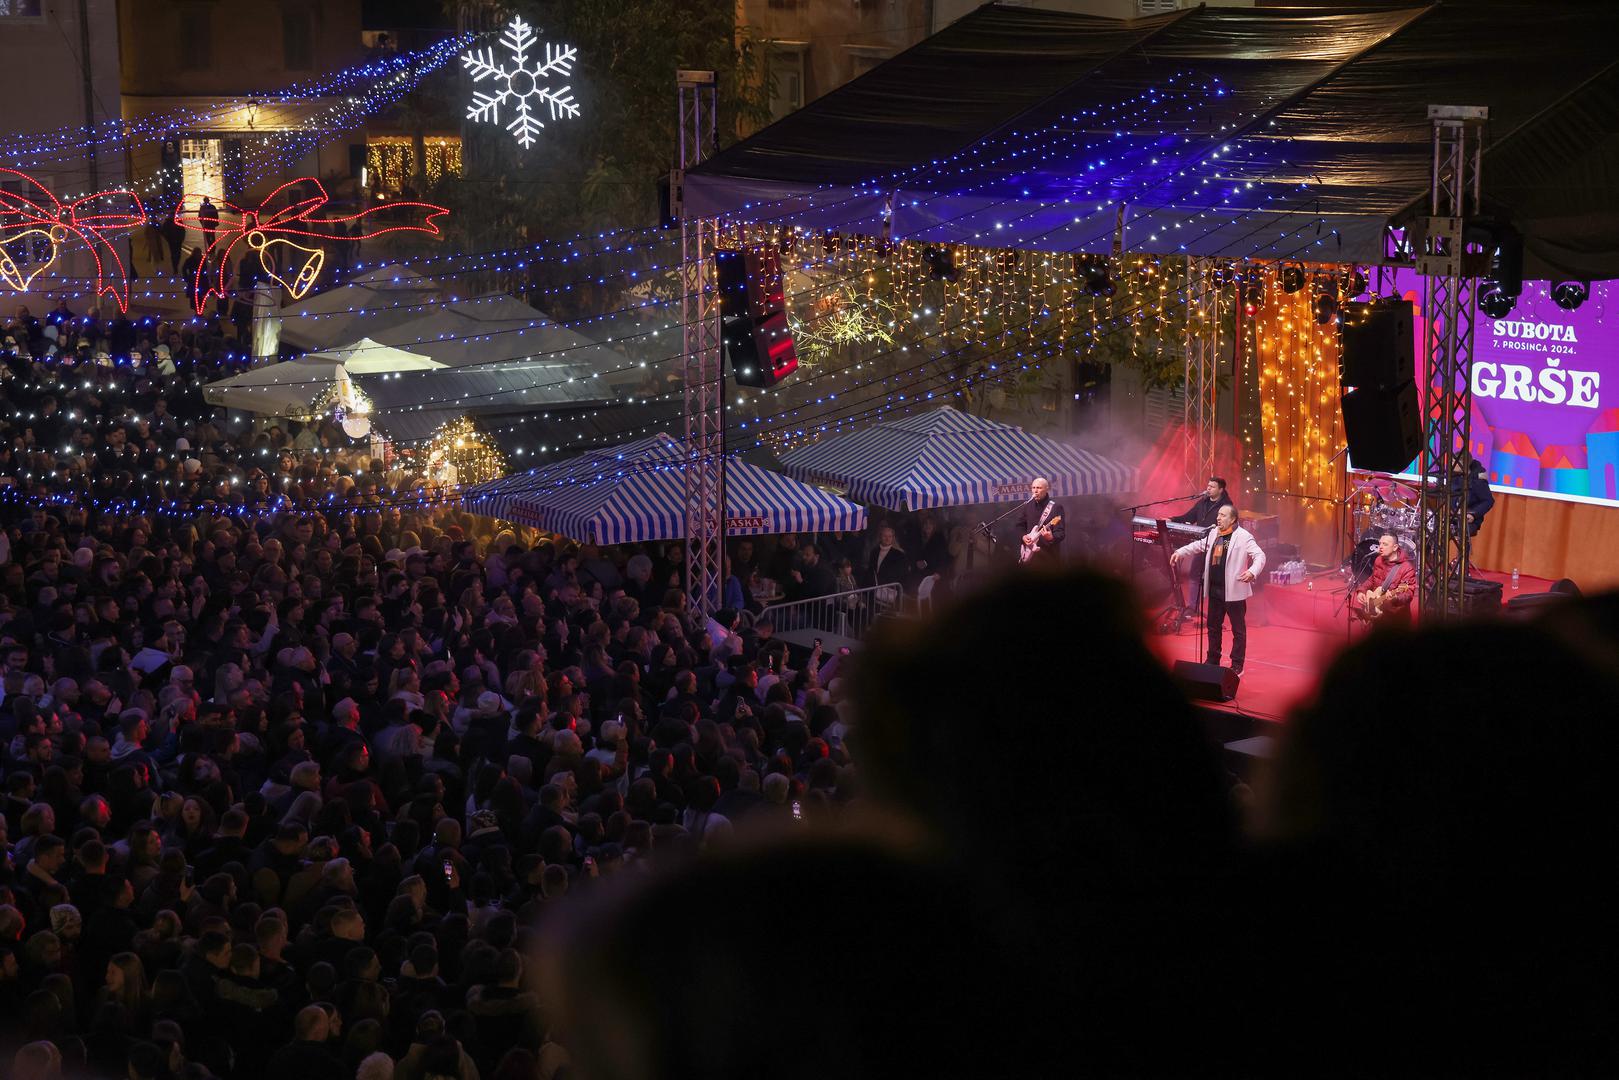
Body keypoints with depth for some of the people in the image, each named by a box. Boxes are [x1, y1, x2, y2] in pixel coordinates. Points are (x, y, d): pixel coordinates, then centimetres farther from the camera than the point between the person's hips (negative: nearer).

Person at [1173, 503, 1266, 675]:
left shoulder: (1243, 537, -12)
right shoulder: (1213, 534, 9)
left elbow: (1259, 556, -18)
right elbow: (1198, 546, 25)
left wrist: (1252, 572, -36)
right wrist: (1180, 552, 15)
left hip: (1234, 591, -7)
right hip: (1214, 590, 7)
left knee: (1238, 629, 5)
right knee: (1213, 626, 17)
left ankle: (1237, 665, 13)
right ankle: (1212, 660, 31)